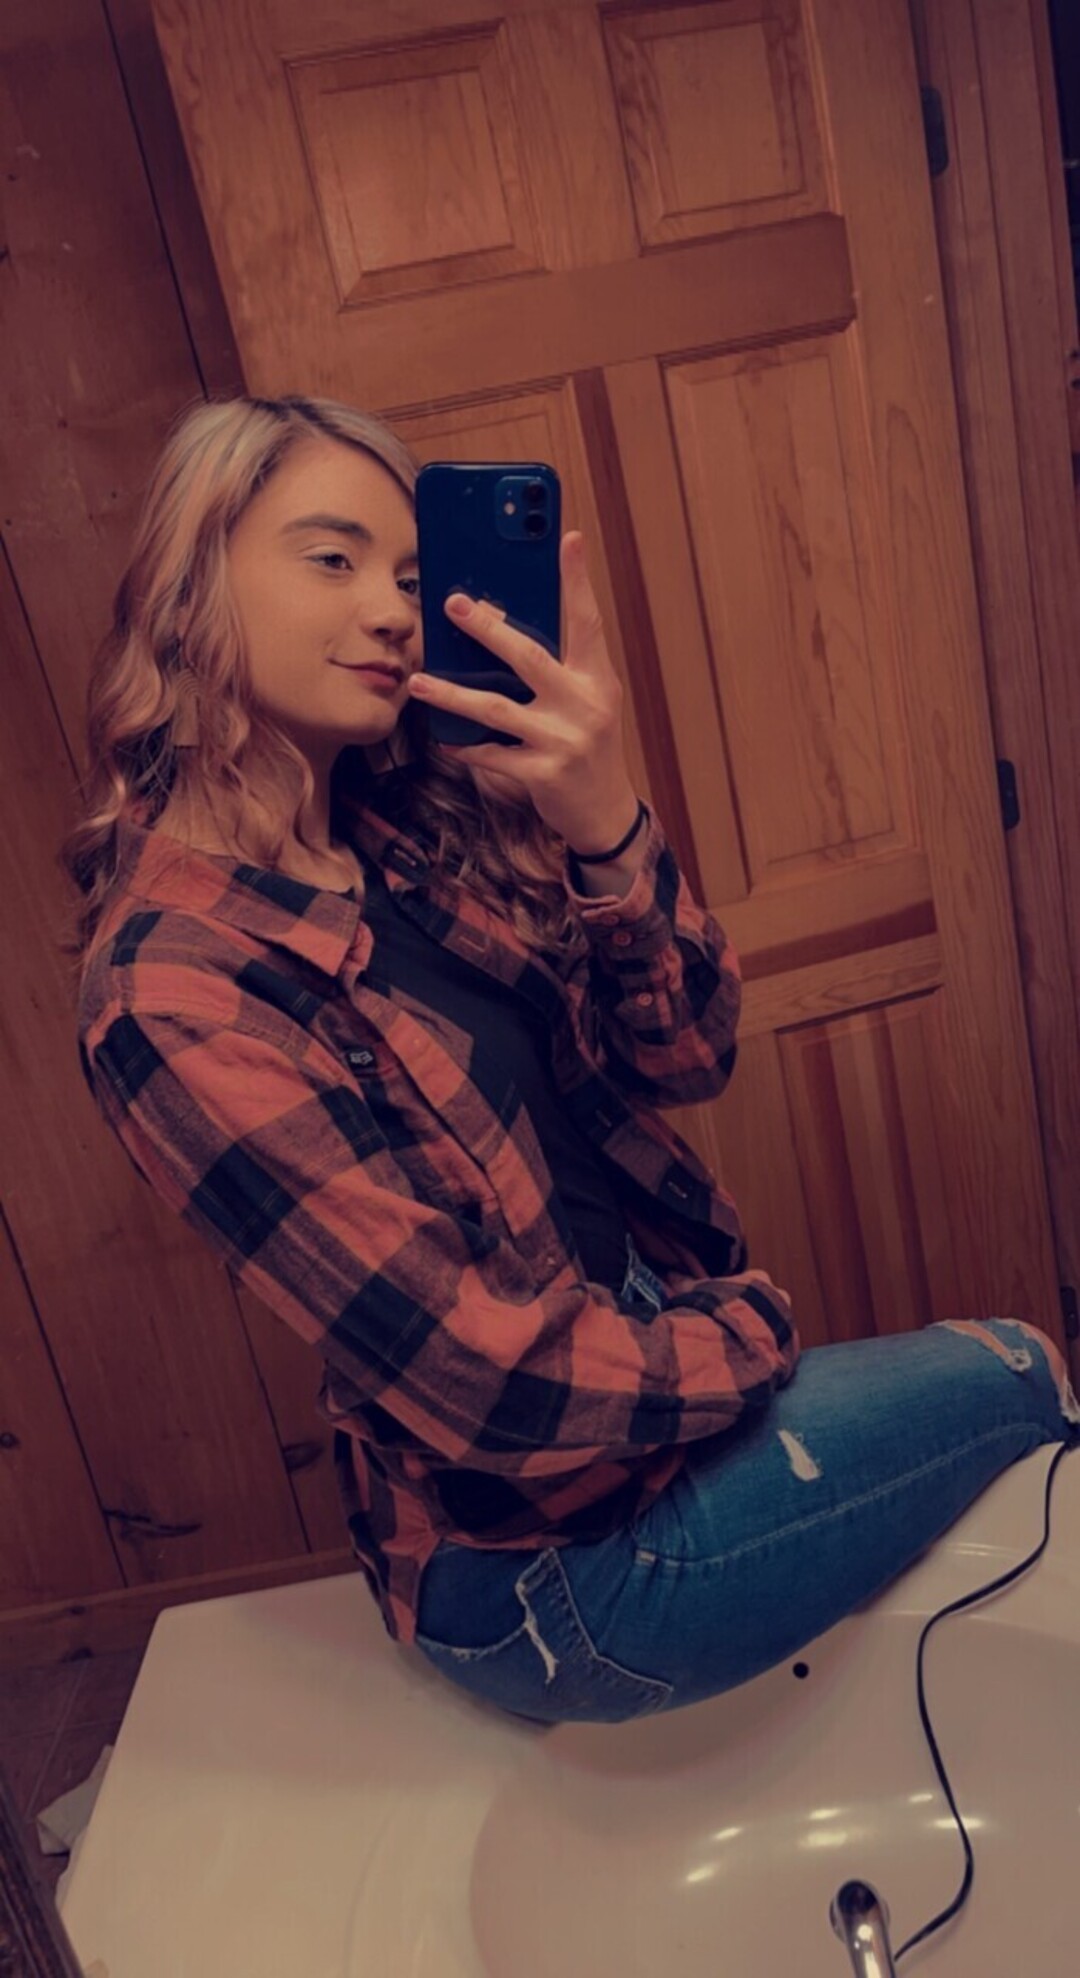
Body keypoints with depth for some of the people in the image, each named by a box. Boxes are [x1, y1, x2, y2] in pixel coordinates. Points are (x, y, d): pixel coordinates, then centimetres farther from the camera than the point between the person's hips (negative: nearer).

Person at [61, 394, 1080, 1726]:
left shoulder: (416, 823, -4)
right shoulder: (173, 988, -25)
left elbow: (685, 1059, -5)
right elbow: (480, 1379, -24)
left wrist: (605, 822, -23)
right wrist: (753, 1338, -8)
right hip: (550, 1558, -6)